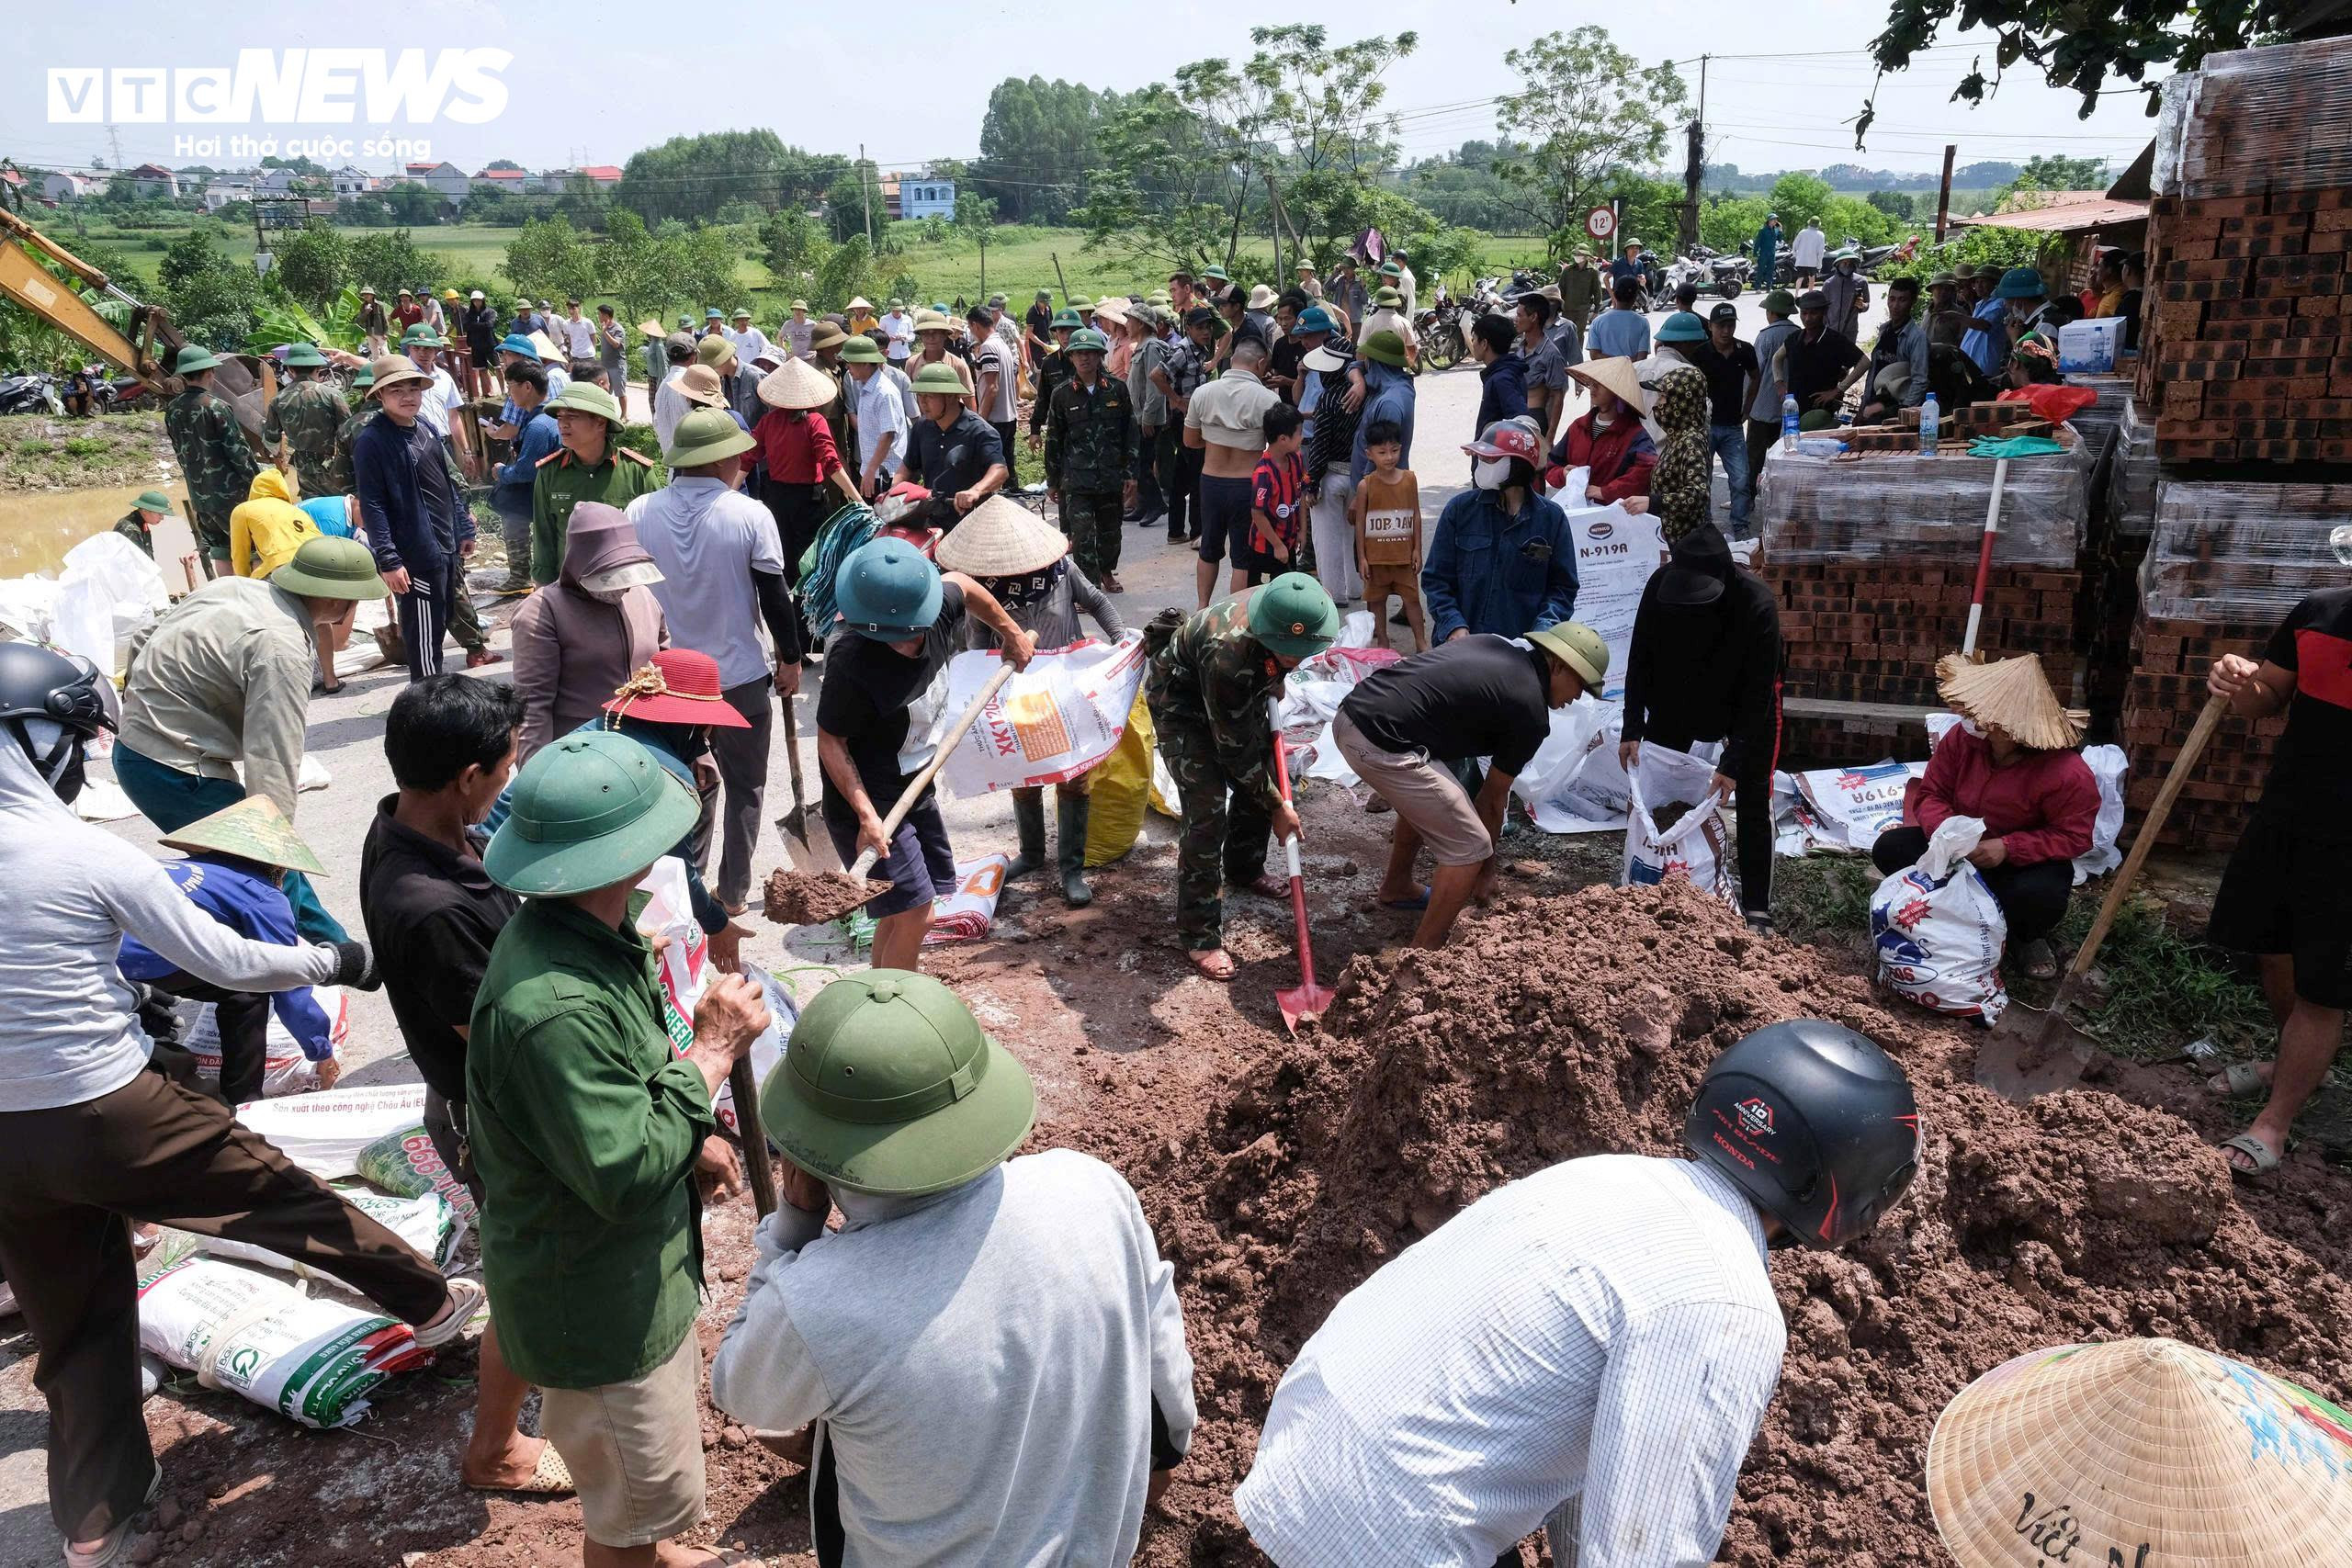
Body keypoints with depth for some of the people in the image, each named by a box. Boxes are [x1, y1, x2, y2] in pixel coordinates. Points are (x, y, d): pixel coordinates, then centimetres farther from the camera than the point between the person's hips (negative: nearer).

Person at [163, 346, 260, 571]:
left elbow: (179, 451, 12)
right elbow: (238, 450, -15)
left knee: (220, 551, 14)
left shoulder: (172, 410, 4)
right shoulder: (217, 407, -16)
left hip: (199, 495, 6)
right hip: (230, 491, -6)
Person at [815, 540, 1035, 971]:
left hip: (915, 787, 8)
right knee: (915, 916, -10)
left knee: (900, 909, 18)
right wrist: (866, 815, -28)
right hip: (871, 802, -7)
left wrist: (1012, 634, 20)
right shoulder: (852, 666, -32)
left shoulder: (939, 611, -14)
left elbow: (961, 584, 10)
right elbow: (830, 741, -21)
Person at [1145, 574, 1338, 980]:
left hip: (1240, 693, 7)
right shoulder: (1228, 653, -44)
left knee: (1261, 782, 13)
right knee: (1207, 811, -15)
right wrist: (1278, 807, -21)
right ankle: (1199, 935, -6)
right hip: (1179, 699, -7)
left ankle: (1244, 870, 41)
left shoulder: (1295, 614, -25)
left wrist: (1272, 688, 0)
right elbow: (1234, 749, -31)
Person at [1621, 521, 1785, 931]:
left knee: (1753, 802, -4)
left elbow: (1757, 695, -28)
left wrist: (1733, 763, -30)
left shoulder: (1758, 603, -34)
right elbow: (1640, 661, -14)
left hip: (1747, 708, -3)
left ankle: (1756, 909, 4)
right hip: (1678, 699, 3)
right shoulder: (1661, 585, -25)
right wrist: (1633, 729, -19)